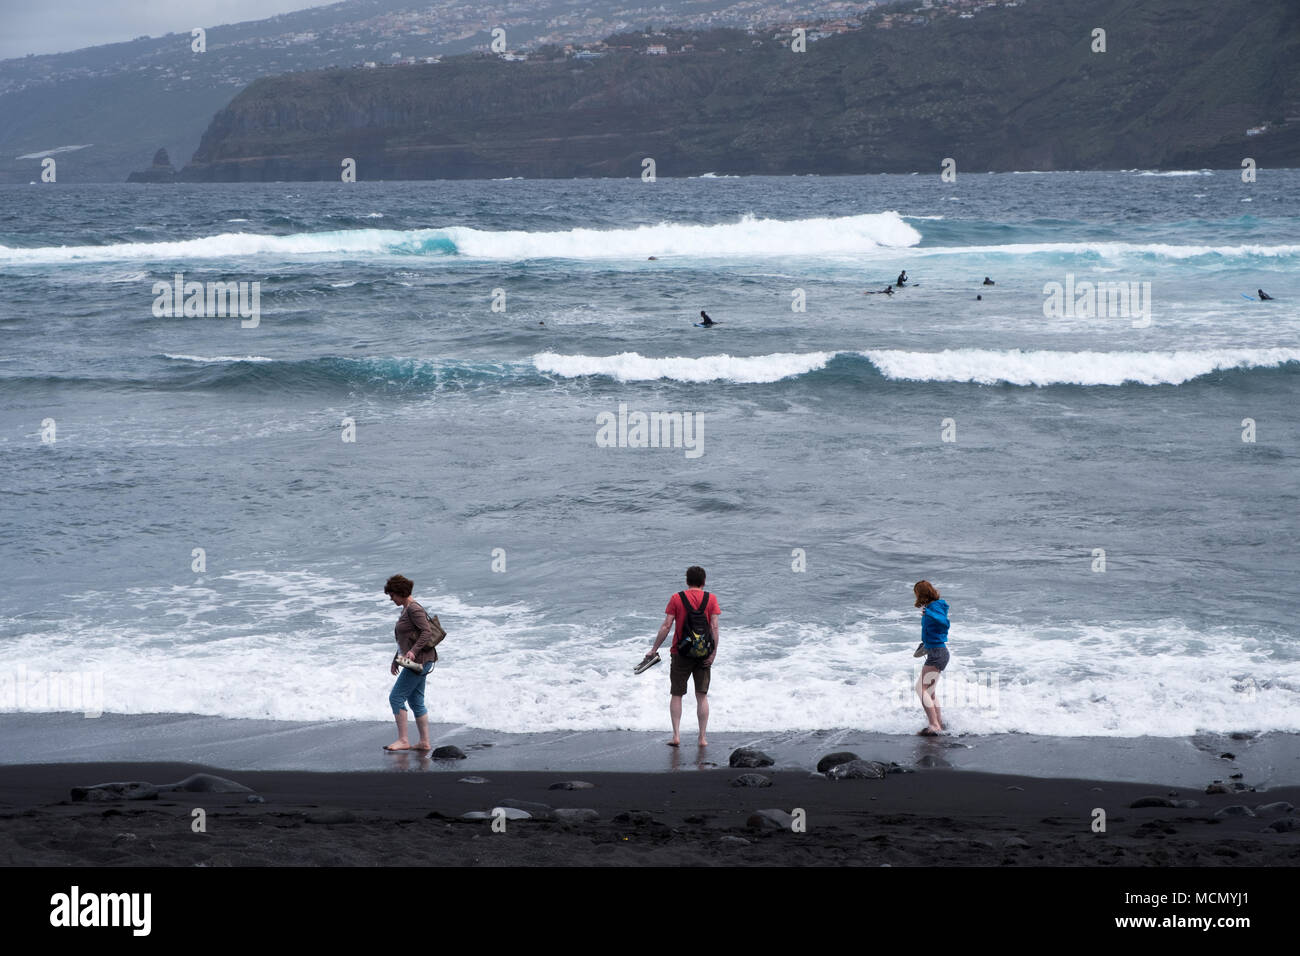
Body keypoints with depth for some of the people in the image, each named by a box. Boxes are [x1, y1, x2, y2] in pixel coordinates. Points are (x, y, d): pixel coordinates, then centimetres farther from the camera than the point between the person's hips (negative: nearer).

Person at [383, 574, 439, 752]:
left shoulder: (414, 609, -13)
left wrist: (413, 651, -33)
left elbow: (427, 632, -23)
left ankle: (403, 740, -7)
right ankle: (424, 743, 12)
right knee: (416, 702, 10)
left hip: (420, 660, -10)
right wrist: (396, 660, 27)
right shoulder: (406, 610, 18)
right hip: (416, 662, 10)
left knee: (396, 698, -9)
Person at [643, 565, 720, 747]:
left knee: (676, 695, 8)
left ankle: (676, 735, -1)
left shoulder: (676, 598, -3)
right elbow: (714, 627, -7)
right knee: (702, 696, 8)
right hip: (704, 654, 1)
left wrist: (654, 649, -1)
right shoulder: (711, 599, -1)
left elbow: (666, 625, -6)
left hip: (681, 652, -1)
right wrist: (714, 652, -6)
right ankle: (702, 737, 7)